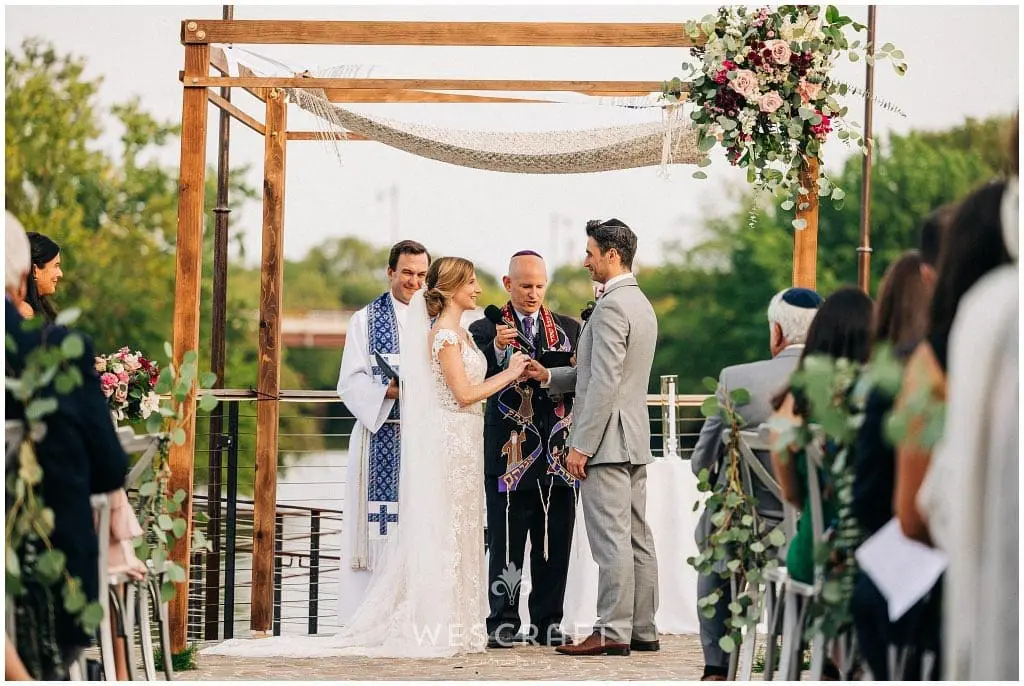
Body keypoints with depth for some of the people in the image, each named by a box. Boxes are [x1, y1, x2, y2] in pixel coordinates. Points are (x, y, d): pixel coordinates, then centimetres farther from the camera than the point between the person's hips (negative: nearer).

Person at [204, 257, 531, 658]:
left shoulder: (460, 333, 14)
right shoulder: (445, 334, -14)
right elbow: (464, 394, -18)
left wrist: (510, 374, 10)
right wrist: (509, 374, -8)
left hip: (461, 444, 9)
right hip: (448, 441, -9)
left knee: (458, 532, 10)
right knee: (442, 532, -6)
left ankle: (453, 624, 13)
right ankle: (435, 627, -2)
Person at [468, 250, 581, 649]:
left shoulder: (568, 328, 14)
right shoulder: (486, 330, 5)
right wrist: (496, 349, -22)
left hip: (557, 451, 3)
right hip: (510, 454, -3)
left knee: (554, 546, 5)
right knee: (506, 545, -1)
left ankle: (547, 623, 13)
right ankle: (503, 625, 4)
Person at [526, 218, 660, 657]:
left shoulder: (611, 307, -15)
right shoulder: (641, 304, 17)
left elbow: (604, 382, -20)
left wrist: (580, 446, -18)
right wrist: (549, 376, 13)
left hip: (607, 439, -10)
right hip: (635, 441, 10)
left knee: (611, 540, -8)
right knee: (637, 538, 10)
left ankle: (613, 632, -6)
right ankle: (642, 629, 14)